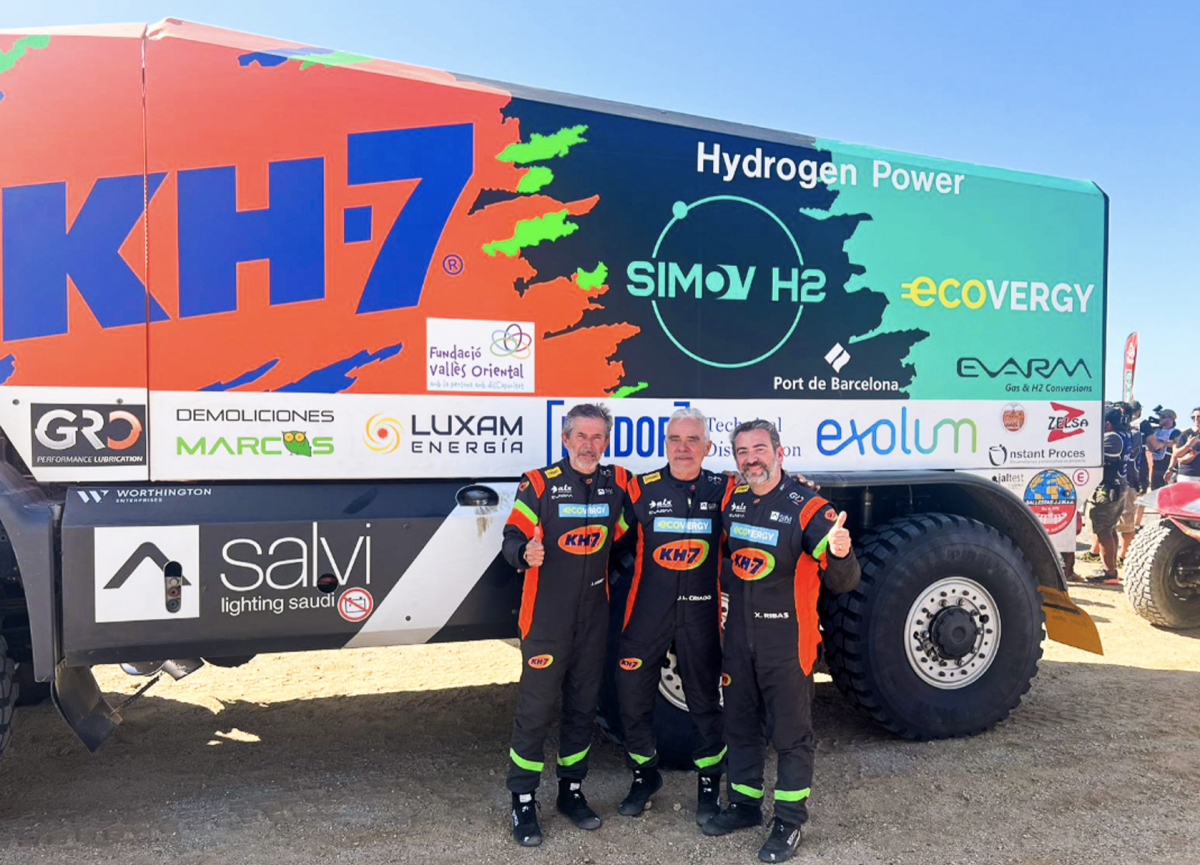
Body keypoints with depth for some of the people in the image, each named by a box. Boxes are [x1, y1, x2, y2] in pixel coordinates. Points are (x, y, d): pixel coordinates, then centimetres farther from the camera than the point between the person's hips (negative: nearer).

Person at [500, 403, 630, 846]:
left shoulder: (618, 483, 3)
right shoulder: (540, 484, -8)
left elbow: (623, 531, 20)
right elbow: (513, 537, -10)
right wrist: (526, 553, -30)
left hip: (594, 617, 4)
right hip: (546, 616, -4)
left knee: (583, 706, 14)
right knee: (535, 708, 0)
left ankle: (572, 790, 30)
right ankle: (523, 802, 14)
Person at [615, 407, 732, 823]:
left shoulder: (724, 489, -1)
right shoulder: (641, 488, 0)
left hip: (700, 611, -1)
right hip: (646, 610, 1)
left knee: (705, 698, 9)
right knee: (633, 693, 8)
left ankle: (709, 781, 29)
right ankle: (644, 773, 31)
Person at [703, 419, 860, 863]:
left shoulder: (809, 507, -16)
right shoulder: (731, 500, 2)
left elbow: (842, 582, -22)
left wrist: (839, 555, -43)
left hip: (788, 640, -6)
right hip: (738, 637, 6)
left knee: (791, 733, 7)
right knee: (740, 724, 18)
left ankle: (789, 822, 23)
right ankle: (745, 804, 37)